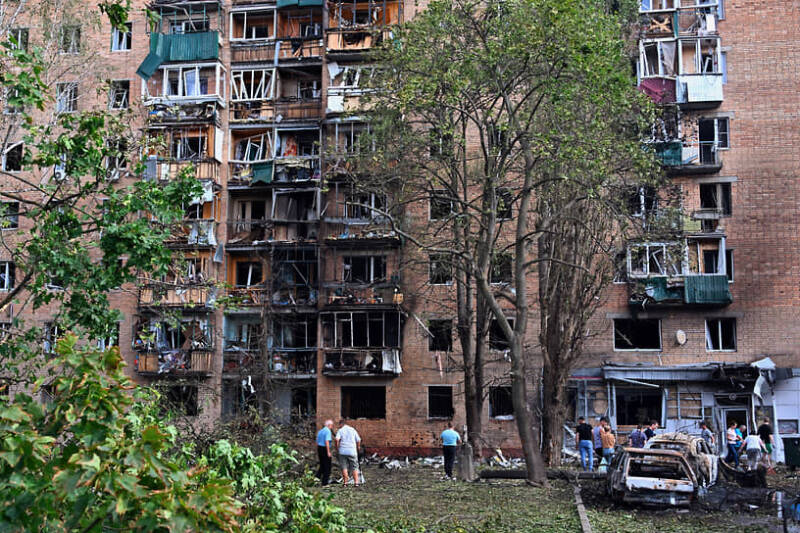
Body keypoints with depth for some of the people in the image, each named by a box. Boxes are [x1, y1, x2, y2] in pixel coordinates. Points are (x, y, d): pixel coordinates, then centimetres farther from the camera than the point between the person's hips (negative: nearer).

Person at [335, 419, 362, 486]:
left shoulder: (340, 430, 1)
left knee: (344, 467, 4)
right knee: (354, 467, 7)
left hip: (343, 451, -2)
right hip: (352, 451, 2)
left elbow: (337, 439, -16)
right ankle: (356, 482, -1)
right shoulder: (353, 430, 10)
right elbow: (358, 440, 7)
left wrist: (337, 447, -1)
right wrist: (357, 447, 24)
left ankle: (345, 482, 3)